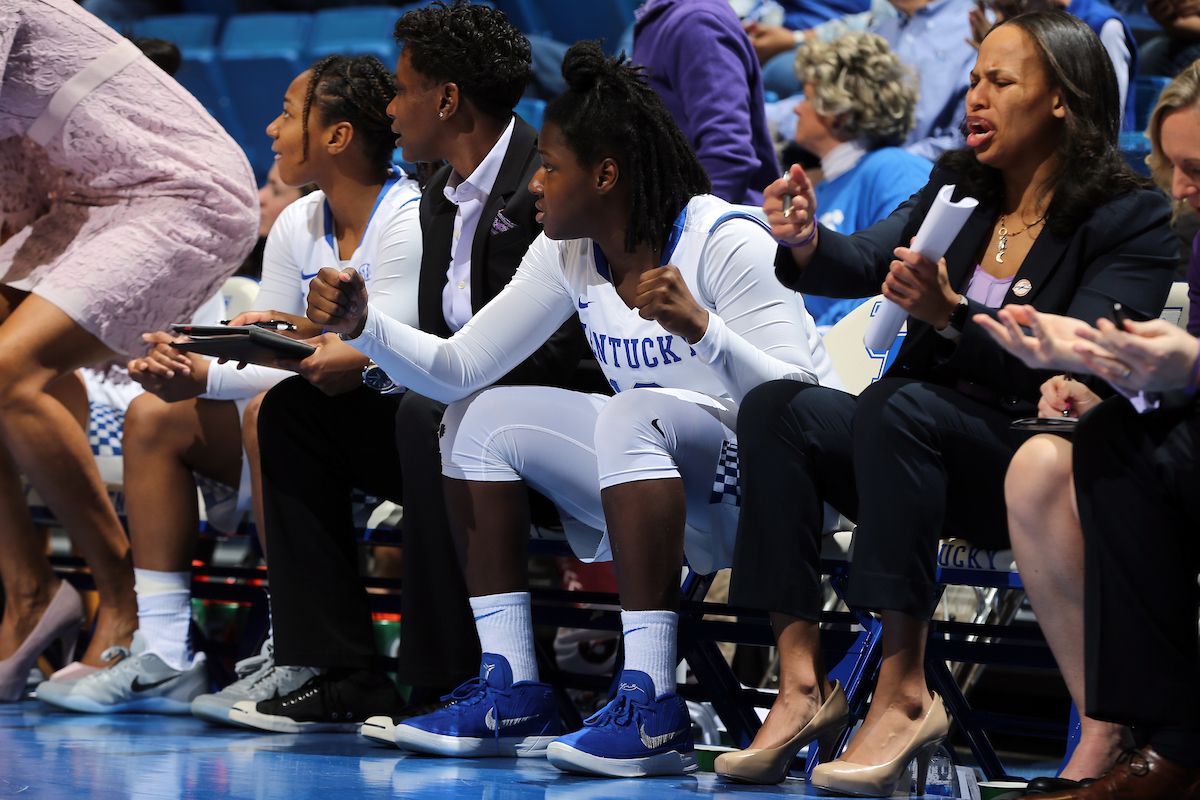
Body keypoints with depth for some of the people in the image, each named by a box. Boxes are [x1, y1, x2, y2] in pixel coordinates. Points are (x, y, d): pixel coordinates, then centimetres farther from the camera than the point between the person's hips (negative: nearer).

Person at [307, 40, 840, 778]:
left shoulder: (726, 242, -18)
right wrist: (363, 326, -10)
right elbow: (462, 365, 5)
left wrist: (702, 329, -40)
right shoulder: (569, 256, 4)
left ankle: (652, 711, -39)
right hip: (667, 488, 8)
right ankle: (513, 696, -4)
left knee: (632, 413, -35)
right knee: (482, 420, 0)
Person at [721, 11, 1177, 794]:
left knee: (896, 403, -34)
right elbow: (865, 261, 0)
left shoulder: (1130, 219, -5)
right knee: (775, 406, -19)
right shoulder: (956, 187, 15)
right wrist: (807, 243, -23)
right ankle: (801, 677, -26)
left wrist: (952, 315, -30)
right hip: (923, 439, 6)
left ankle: (905, 692, -35)